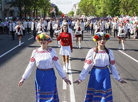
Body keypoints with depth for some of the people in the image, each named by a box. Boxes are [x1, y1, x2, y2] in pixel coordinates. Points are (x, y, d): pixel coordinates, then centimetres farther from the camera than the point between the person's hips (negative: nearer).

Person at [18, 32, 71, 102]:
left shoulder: (52, 51, -7)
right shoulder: (35, 52, -3)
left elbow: (57, 65, -6)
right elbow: (30, 66, 0)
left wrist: (64, 77, -8)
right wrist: (23, 78, -1)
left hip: (50, 75, -1)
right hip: (40, 76, 1)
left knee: (51, 95, 6)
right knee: (41, 95, 12)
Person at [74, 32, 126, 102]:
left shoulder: (109, 52, 0)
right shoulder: (92, 52, -7)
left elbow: (112, 66, 7)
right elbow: (86, 66, -5)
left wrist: (118, 78, 10)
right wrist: (80, 78, -6)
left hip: (105, 75, 2)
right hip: (95, 75, -2)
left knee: (105, 96, 6)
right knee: (94, 95, 5)